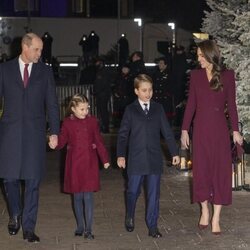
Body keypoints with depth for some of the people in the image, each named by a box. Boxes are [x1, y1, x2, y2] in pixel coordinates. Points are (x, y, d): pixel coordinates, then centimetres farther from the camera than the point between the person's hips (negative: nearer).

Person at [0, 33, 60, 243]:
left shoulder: (45, 71, 6)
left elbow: (52, 103, 5)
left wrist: (55, 131, -3)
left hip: (35, 132, 0)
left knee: (33, 181, 0)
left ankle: (28, 227, 8)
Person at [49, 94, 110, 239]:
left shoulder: (92, 121, 2)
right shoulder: (68, 122, 1)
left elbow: (99, 141, 5)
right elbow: (62, 140, 0)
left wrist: (105, 159, 3)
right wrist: (54, 144, -23)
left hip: (90, 163, -1)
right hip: (74, 163, 1)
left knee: (88, 196, -5)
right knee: (77, 196, 8)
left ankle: (88, 230, -2)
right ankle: (80, 227, 21)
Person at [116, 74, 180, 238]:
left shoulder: (158, 109, 6)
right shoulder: (130, 110, 1)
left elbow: (167, 132, 7)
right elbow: (123, 134, 1)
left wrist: (175, 152, 4)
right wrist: (121, 155, -8)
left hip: (155, 159, 1)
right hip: (136, 159, -1)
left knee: (154, 193, 3)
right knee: (133, 191, 7)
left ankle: (152, 226, 11)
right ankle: (130, 217, 33)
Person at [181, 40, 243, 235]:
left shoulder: (227, 75, -2)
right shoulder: (196, 75, 3)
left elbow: (231, 104, 0)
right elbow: (191, 104, 4)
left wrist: (235, 130, -3)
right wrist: (185, 130, 2)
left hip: (219, 129, -1)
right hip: (200, 129, 2)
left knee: (220, 171, 1)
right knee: (201, 169, 6)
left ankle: (216, 218, 8)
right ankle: (204, 211, 23)